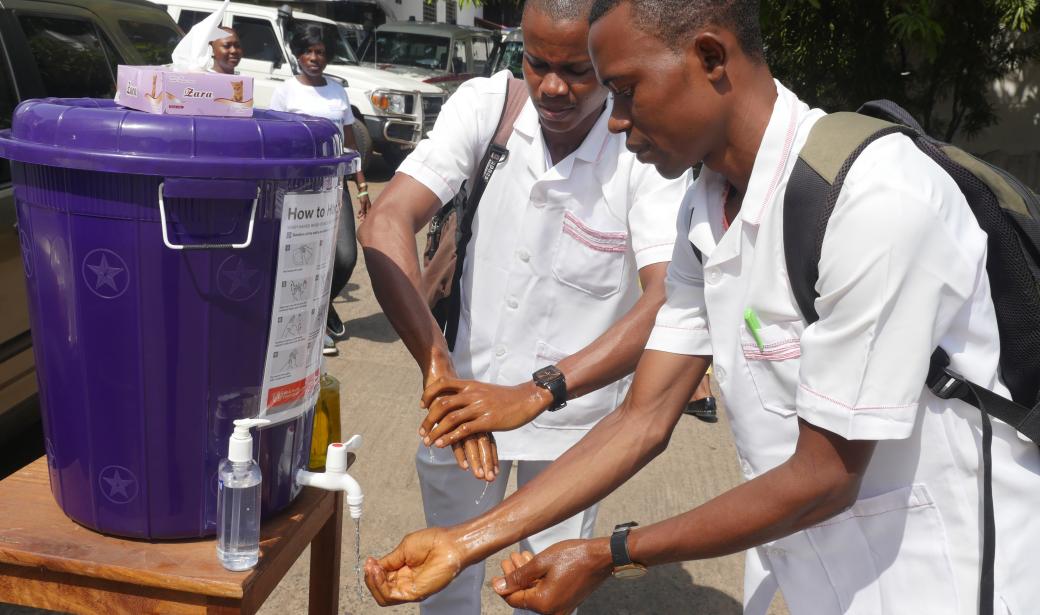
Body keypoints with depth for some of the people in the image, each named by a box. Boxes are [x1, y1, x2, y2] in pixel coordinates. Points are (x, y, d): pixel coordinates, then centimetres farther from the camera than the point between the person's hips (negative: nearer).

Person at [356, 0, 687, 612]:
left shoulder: (645, 148, -18)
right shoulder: (485, 106, -14)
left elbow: (670, 301, -28)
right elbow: (386, 224, -22)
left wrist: (535, 394, -39)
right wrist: (439, 370, -34)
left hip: (573, 416, -1)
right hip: (472, 390, 1)